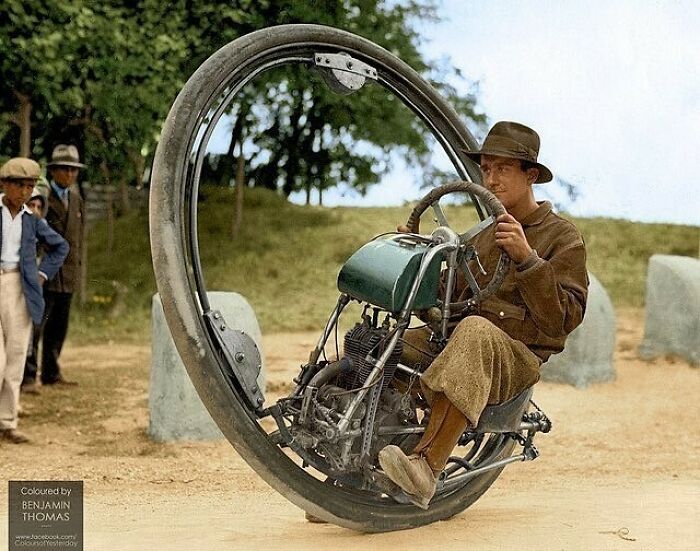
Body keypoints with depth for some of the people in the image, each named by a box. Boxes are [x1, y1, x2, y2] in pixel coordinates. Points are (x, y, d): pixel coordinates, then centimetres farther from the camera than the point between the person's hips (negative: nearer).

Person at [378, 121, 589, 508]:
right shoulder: (484, 235, 25)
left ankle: (426, 467, -46)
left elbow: (562, 320, -9)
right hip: (453, 338, 7)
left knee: (474, 331, -40)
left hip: (517, 356, -7)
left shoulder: (562, 236, 4)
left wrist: (525, 258, -17)